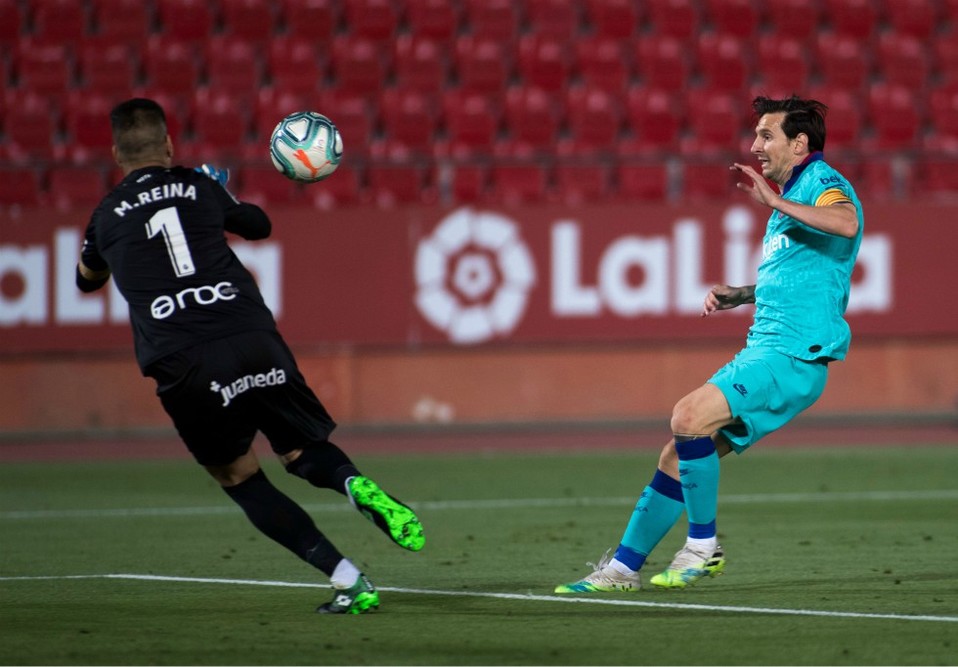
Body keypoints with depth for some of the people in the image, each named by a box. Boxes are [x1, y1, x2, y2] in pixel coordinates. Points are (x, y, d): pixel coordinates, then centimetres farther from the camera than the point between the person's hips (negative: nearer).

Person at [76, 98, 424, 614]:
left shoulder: (108, 215, 14)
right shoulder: (200, 187, 15)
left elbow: (87, 281, 36)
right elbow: (259, 226, 35)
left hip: (181, 367, -1)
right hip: (252, 336, 2)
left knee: (241, 479, 12)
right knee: (303, 452, 19)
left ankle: (348, 581, -2)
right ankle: (355, 485, -18)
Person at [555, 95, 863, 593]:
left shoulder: (821, 183, -8)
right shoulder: (793, 197, 22)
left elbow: (845, 223, -33)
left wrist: (774, 201, -31)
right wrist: (738, 296, 20)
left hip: (794, 357, -10)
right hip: (762, 351, 10)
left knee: (689, 416, -26)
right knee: (677, 458, 8)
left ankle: (703, 548, -15)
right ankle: (624, 567, 14)